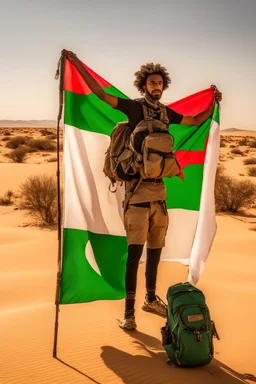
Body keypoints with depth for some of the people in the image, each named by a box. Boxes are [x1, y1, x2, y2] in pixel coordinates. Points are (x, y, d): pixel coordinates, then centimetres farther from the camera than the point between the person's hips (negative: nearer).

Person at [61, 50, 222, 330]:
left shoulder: (166, 113, 12)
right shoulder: (133, 107, -2)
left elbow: (196, 121, 26)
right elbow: (100, 92, -6)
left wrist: (214, 103, 18)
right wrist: (77, 63, -8)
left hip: (159, 188, 6)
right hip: (138, 187, -5)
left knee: (155, 248, 13)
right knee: (135, 250, -8)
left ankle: (151, 299, 29)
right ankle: (129, 311, -1)